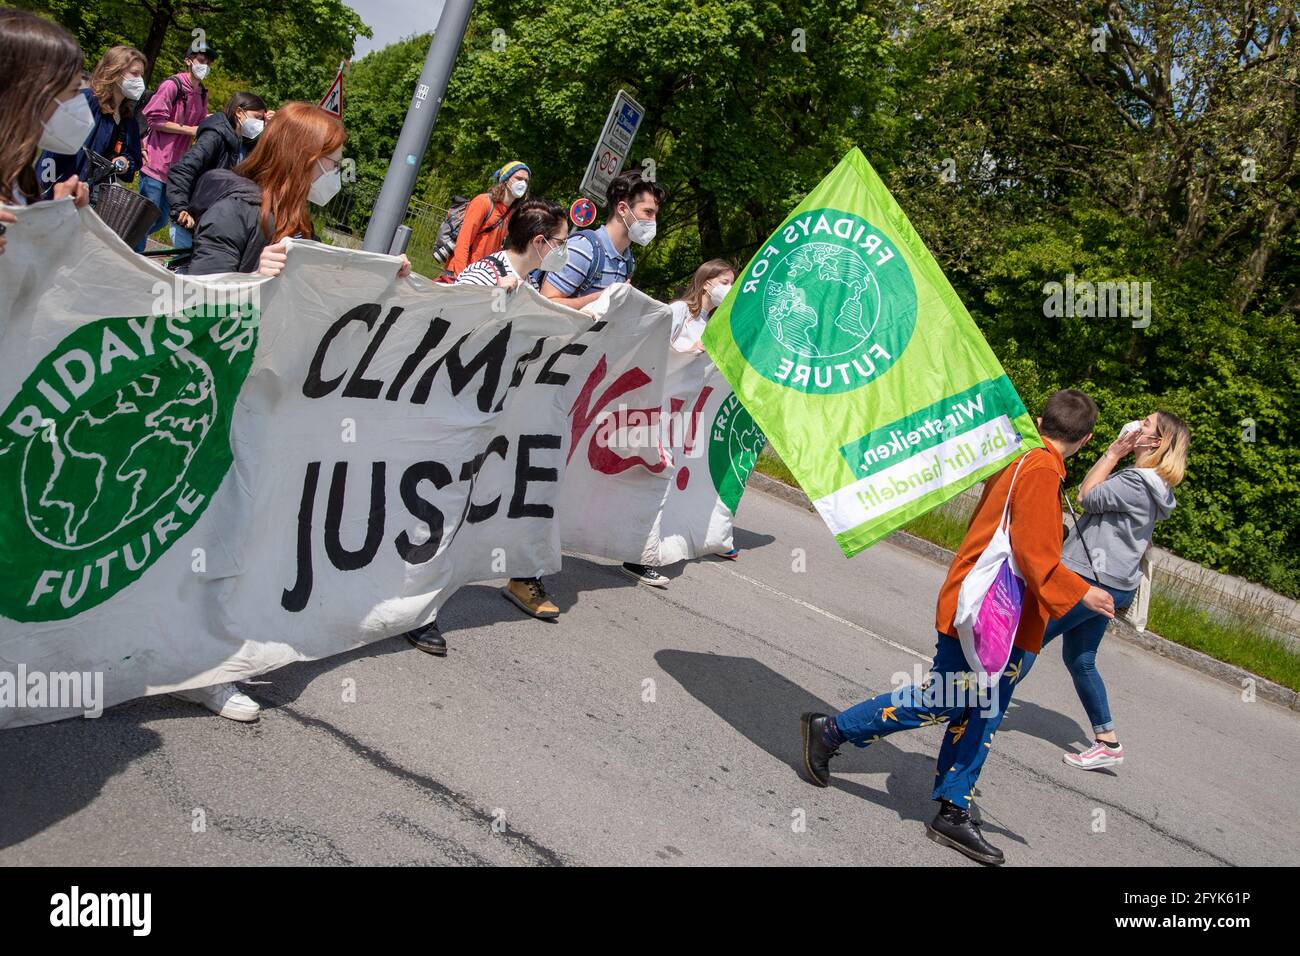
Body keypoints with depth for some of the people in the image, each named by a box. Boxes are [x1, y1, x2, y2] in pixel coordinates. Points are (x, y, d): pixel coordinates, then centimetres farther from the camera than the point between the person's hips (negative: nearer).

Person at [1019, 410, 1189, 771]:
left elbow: (1088, 496, -12)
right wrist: (1115, 451, 14)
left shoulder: (1138, 483, -18)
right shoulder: (1152, 484, 15)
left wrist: (1114, 452, -8)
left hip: (1091, 579, -10)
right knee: (1080, 661, 15)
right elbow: (1094, 488, 21)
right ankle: (1107, 742, 20)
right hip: (1110, 584, 10)